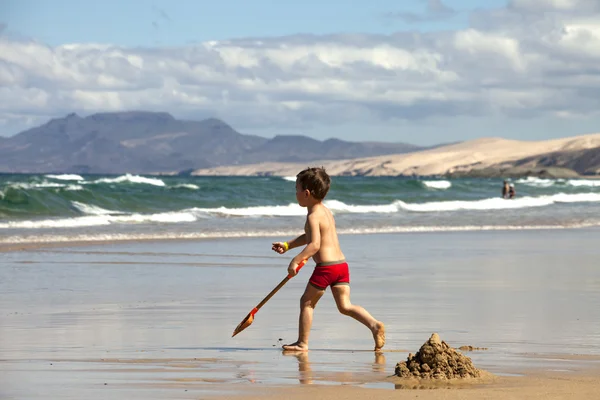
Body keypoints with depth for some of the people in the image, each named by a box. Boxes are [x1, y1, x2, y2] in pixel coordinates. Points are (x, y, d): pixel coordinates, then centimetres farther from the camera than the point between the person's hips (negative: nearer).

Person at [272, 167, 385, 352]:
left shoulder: (313, 216, -10)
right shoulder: (326, 211, 20)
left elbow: (314, 244, -22)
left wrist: (295, 260, -22)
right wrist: (287, 245, 35)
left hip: (325, 267, -8)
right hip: (342, 264, 8)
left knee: (307, 302, 8)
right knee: (345, 306, 5)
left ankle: (302, 343, 12)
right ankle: (374, 324, -16)